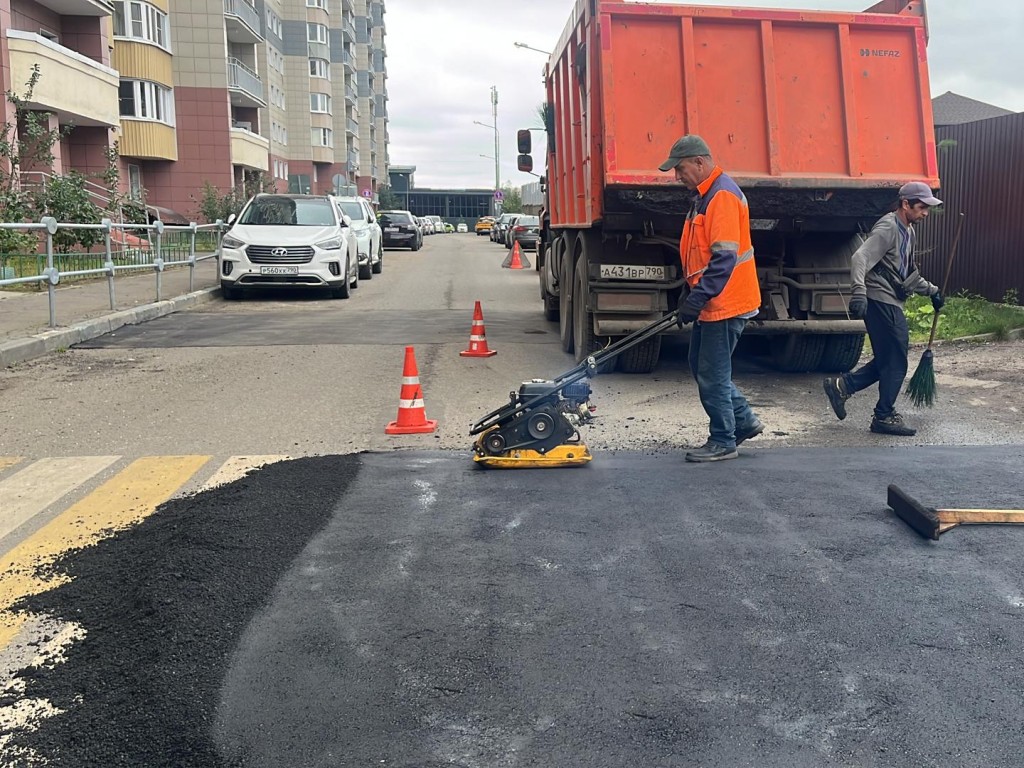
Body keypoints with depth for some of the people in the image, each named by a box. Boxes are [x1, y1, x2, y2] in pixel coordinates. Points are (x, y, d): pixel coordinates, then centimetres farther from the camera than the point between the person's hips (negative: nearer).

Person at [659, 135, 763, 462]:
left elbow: (724, 257, -25)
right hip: (711, 303, 10)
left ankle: (722, 442, 10)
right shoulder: (704, 196, 15)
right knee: (700, 366, 17)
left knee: (712, 374, -2)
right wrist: (689, 293, 19)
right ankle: (744, 420, 27)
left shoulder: (723, 195, -18)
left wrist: (697, 298, -26)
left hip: (725, 304, -10)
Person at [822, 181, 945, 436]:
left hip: (892, 304, 10)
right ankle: (884, 417, 8)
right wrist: (859, 291, -39)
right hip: (881, 302, -10)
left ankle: (841, 386, 17)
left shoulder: (908, 231, 18)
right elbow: (860, 258, -27)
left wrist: (931, 291, 26)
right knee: (895, 363, -3)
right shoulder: (888, 228, -13)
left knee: (888, 361, 12)